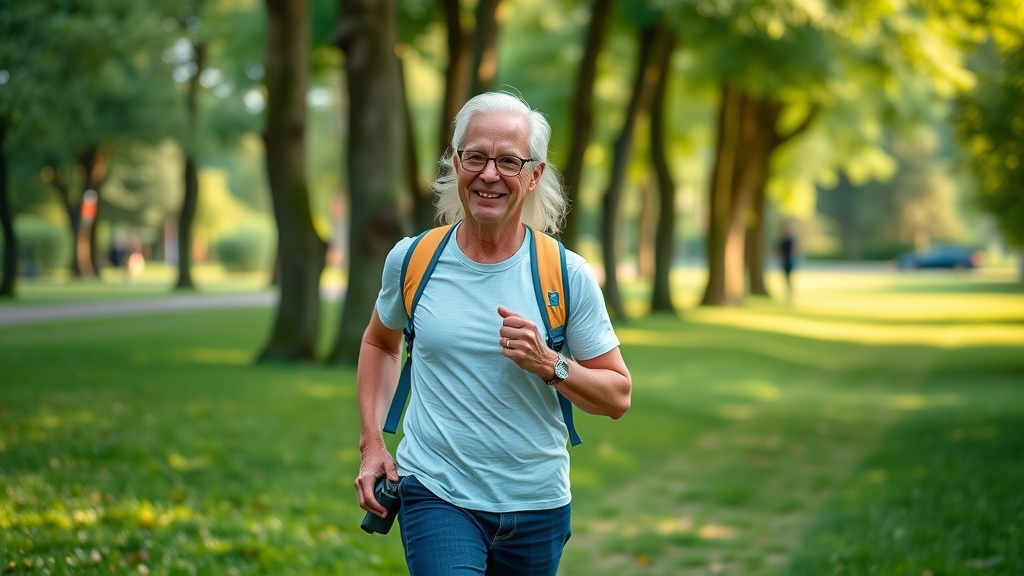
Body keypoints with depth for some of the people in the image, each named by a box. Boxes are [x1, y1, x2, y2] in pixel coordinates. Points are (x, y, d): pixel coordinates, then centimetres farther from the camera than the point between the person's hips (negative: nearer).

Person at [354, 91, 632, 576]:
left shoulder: (568, 275, -5)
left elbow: (618, 397, 0)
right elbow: (380, 342, 18)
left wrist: (548, 364, -17)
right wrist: (372, 443, 9)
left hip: (537, 504, 1)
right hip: (436, 494, -1)